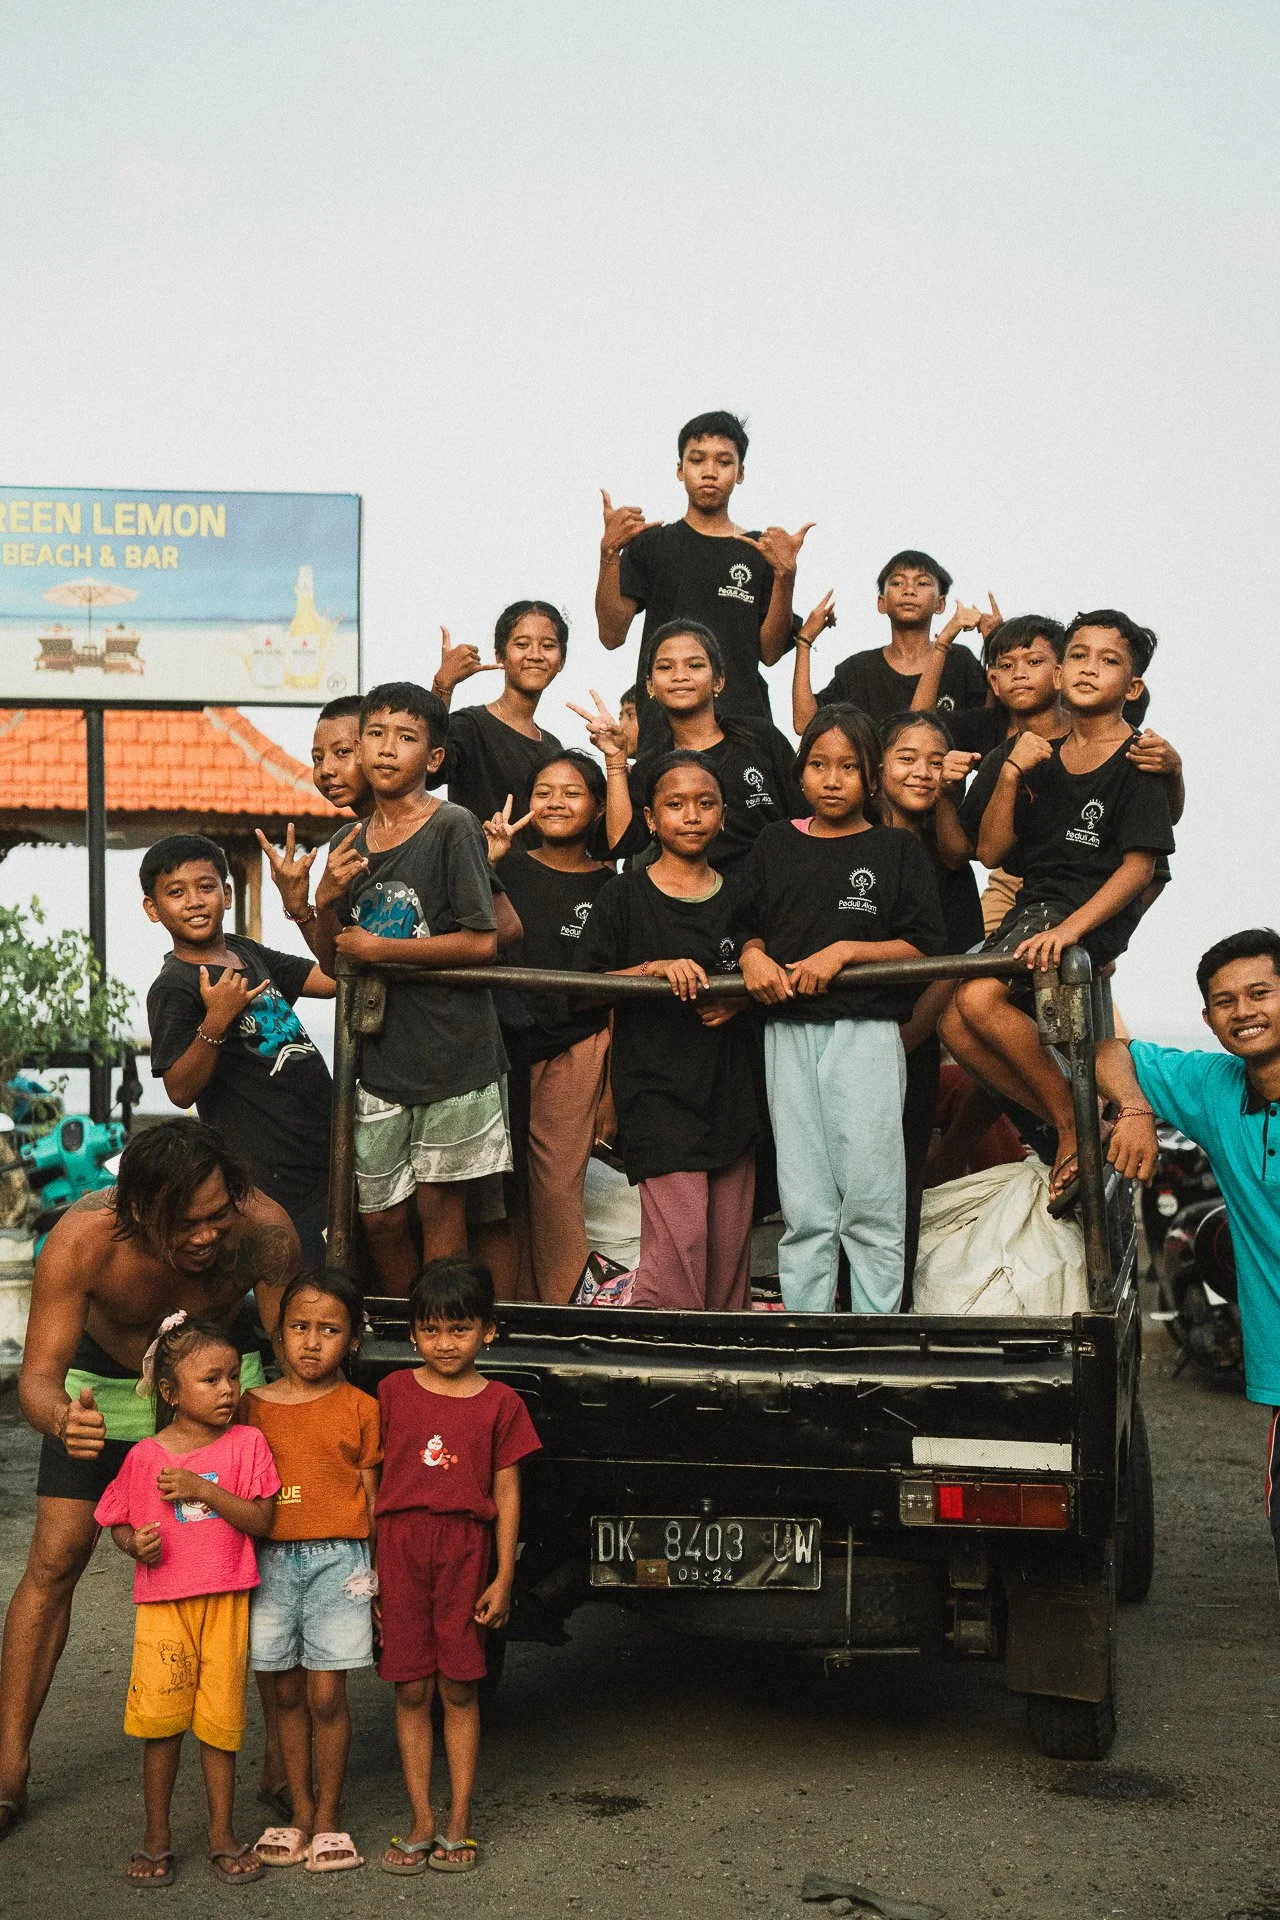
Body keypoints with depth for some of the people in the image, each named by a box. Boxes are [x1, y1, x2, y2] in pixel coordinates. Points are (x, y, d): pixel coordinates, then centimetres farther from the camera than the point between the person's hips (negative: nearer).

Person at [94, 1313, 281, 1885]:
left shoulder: (246, 1443, 0)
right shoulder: (144, 1455, 1)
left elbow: (260, 1520, -7)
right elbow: (118, 1523, 11)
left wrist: (202, 1489, -17)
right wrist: (134, 1543, -11)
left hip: (226, 1600, 0)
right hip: (162, 1601, 0)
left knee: (221, 1719, 4)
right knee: (161, 1718, -2)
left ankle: (222, 1836, 18)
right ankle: (156, 1838, 14)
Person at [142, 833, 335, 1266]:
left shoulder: (247, 953, 11)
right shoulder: (173, 990, -13)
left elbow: (331, 978, 6)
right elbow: (180, 1091, -18)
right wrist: (216, 1020, -28)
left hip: (322, 1150, 8)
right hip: (274, 1177, -8)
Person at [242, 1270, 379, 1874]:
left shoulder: (359, 1408, 1)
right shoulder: (253, 1406, 6)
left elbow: (371, 1497, 4)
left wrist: (377, 1575, 3)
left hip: (337, 1559, -2)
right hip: (272, 1561, 2)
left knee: (327, 1696, -1)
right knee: (288, 1693, 9)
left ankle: (328, 1820, 11)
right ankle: (299, 1815, 20)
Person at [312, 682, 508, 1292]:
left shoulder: (453, 826, -9)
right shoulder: (350, 846, 10)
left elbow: (483, 943, -14)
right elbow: (332, 963, 14)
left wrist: (379, 949, -11)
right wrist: (325, 902, -6)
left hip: (451, 1050, -5)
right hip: (378, 1053, 5)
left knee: (439, 1204, 2)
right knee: (380, 1215, 10)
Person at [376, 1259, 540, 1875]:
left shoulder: (500, 1403, 1)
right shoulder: (393, 1391, 5)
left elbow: (507, 1495, 3)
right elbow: (375, 1479, 8)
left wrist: (503, 1576, 0)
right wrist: (369, 1565, 5)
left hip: (465, 1550, -1)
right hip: (400, 1546, 1)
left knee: (459, 1689, 5)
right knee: (411, 1690, 4)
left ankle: (458, 1822, 13)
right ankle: (421, 1822, 13)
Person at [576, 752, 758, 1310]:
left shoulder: (740, 898, 12)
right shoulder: (623, 897, 1)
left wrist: (740, 1002, -1)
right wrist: (653, 969, -16)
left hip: (730, 1091, 4)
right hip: (655, 1091, -4)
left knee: (730, 1243, 5)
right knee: (681, 1241, -15)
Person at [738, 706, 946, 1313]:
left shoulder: (897, 849, 4)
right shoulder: (775, 844, 14)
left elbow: (925, 947, -1)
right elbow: (751, 931, 18)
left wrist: (845, 951, -12)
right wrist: (753, 957, -4)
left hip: (867, 1032, -3)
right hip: (789, 1033, 3)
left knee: (870, 1201, -4)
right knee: (804, 1206, 5)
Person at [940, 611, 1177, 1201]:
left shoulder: (1136, 761, -7)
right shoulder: (1040, 757, 12)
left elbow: (1140, 864, -15)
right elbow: (990, 851, 7)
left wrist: (1069, 929, -27)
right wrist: (1009, 776, -8)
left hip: (1095, 912, -7)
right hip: (1034, 904, 7)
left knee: (979, 997, -25)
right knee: (955, 1025, -6)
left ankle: (1077, 1124, -10)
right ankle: (1073, 1129, 4)